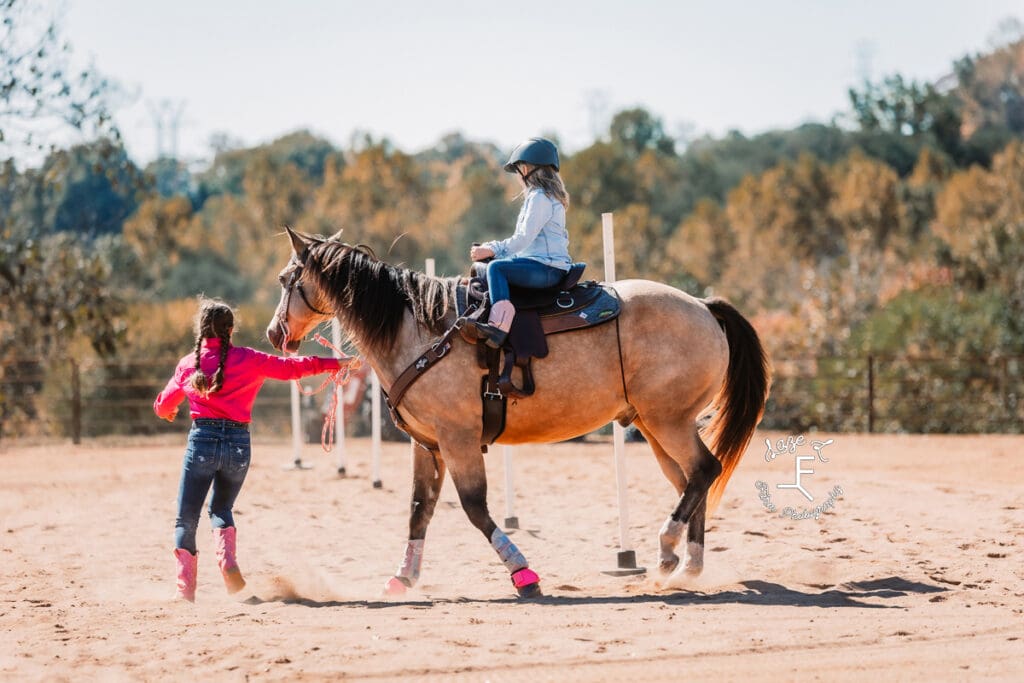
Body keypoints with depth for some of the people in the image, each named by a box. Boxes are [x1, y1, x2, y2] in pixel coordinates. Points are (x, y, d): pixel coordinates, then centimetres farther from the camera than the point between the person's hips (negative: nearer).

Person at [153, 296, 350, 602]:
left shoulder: (188, 364, 6)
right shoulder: (249, 360, 2)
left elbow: (163, 407, 18)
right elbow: (291, 368, 7)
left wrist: (168, 412, 43)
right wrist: (334, 363, 19)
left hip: (202, 441, -1)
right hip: (238, 442, 1)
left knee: (187, 519, 6)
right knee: (221, 509, 22)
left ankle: (185, 587, -2)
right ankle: (228, 561, -3)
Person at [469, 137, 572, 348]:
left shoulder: (539, 197, -11)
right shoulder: (549, 195, 23)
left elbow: (524, 237, -19)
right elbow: (525, 238, 25)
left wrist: (492, 250, -16)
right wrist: (493, 248, 17)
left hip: (548, 267, -11)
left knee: (496, 267, -28)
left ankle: (499, 325, -44)